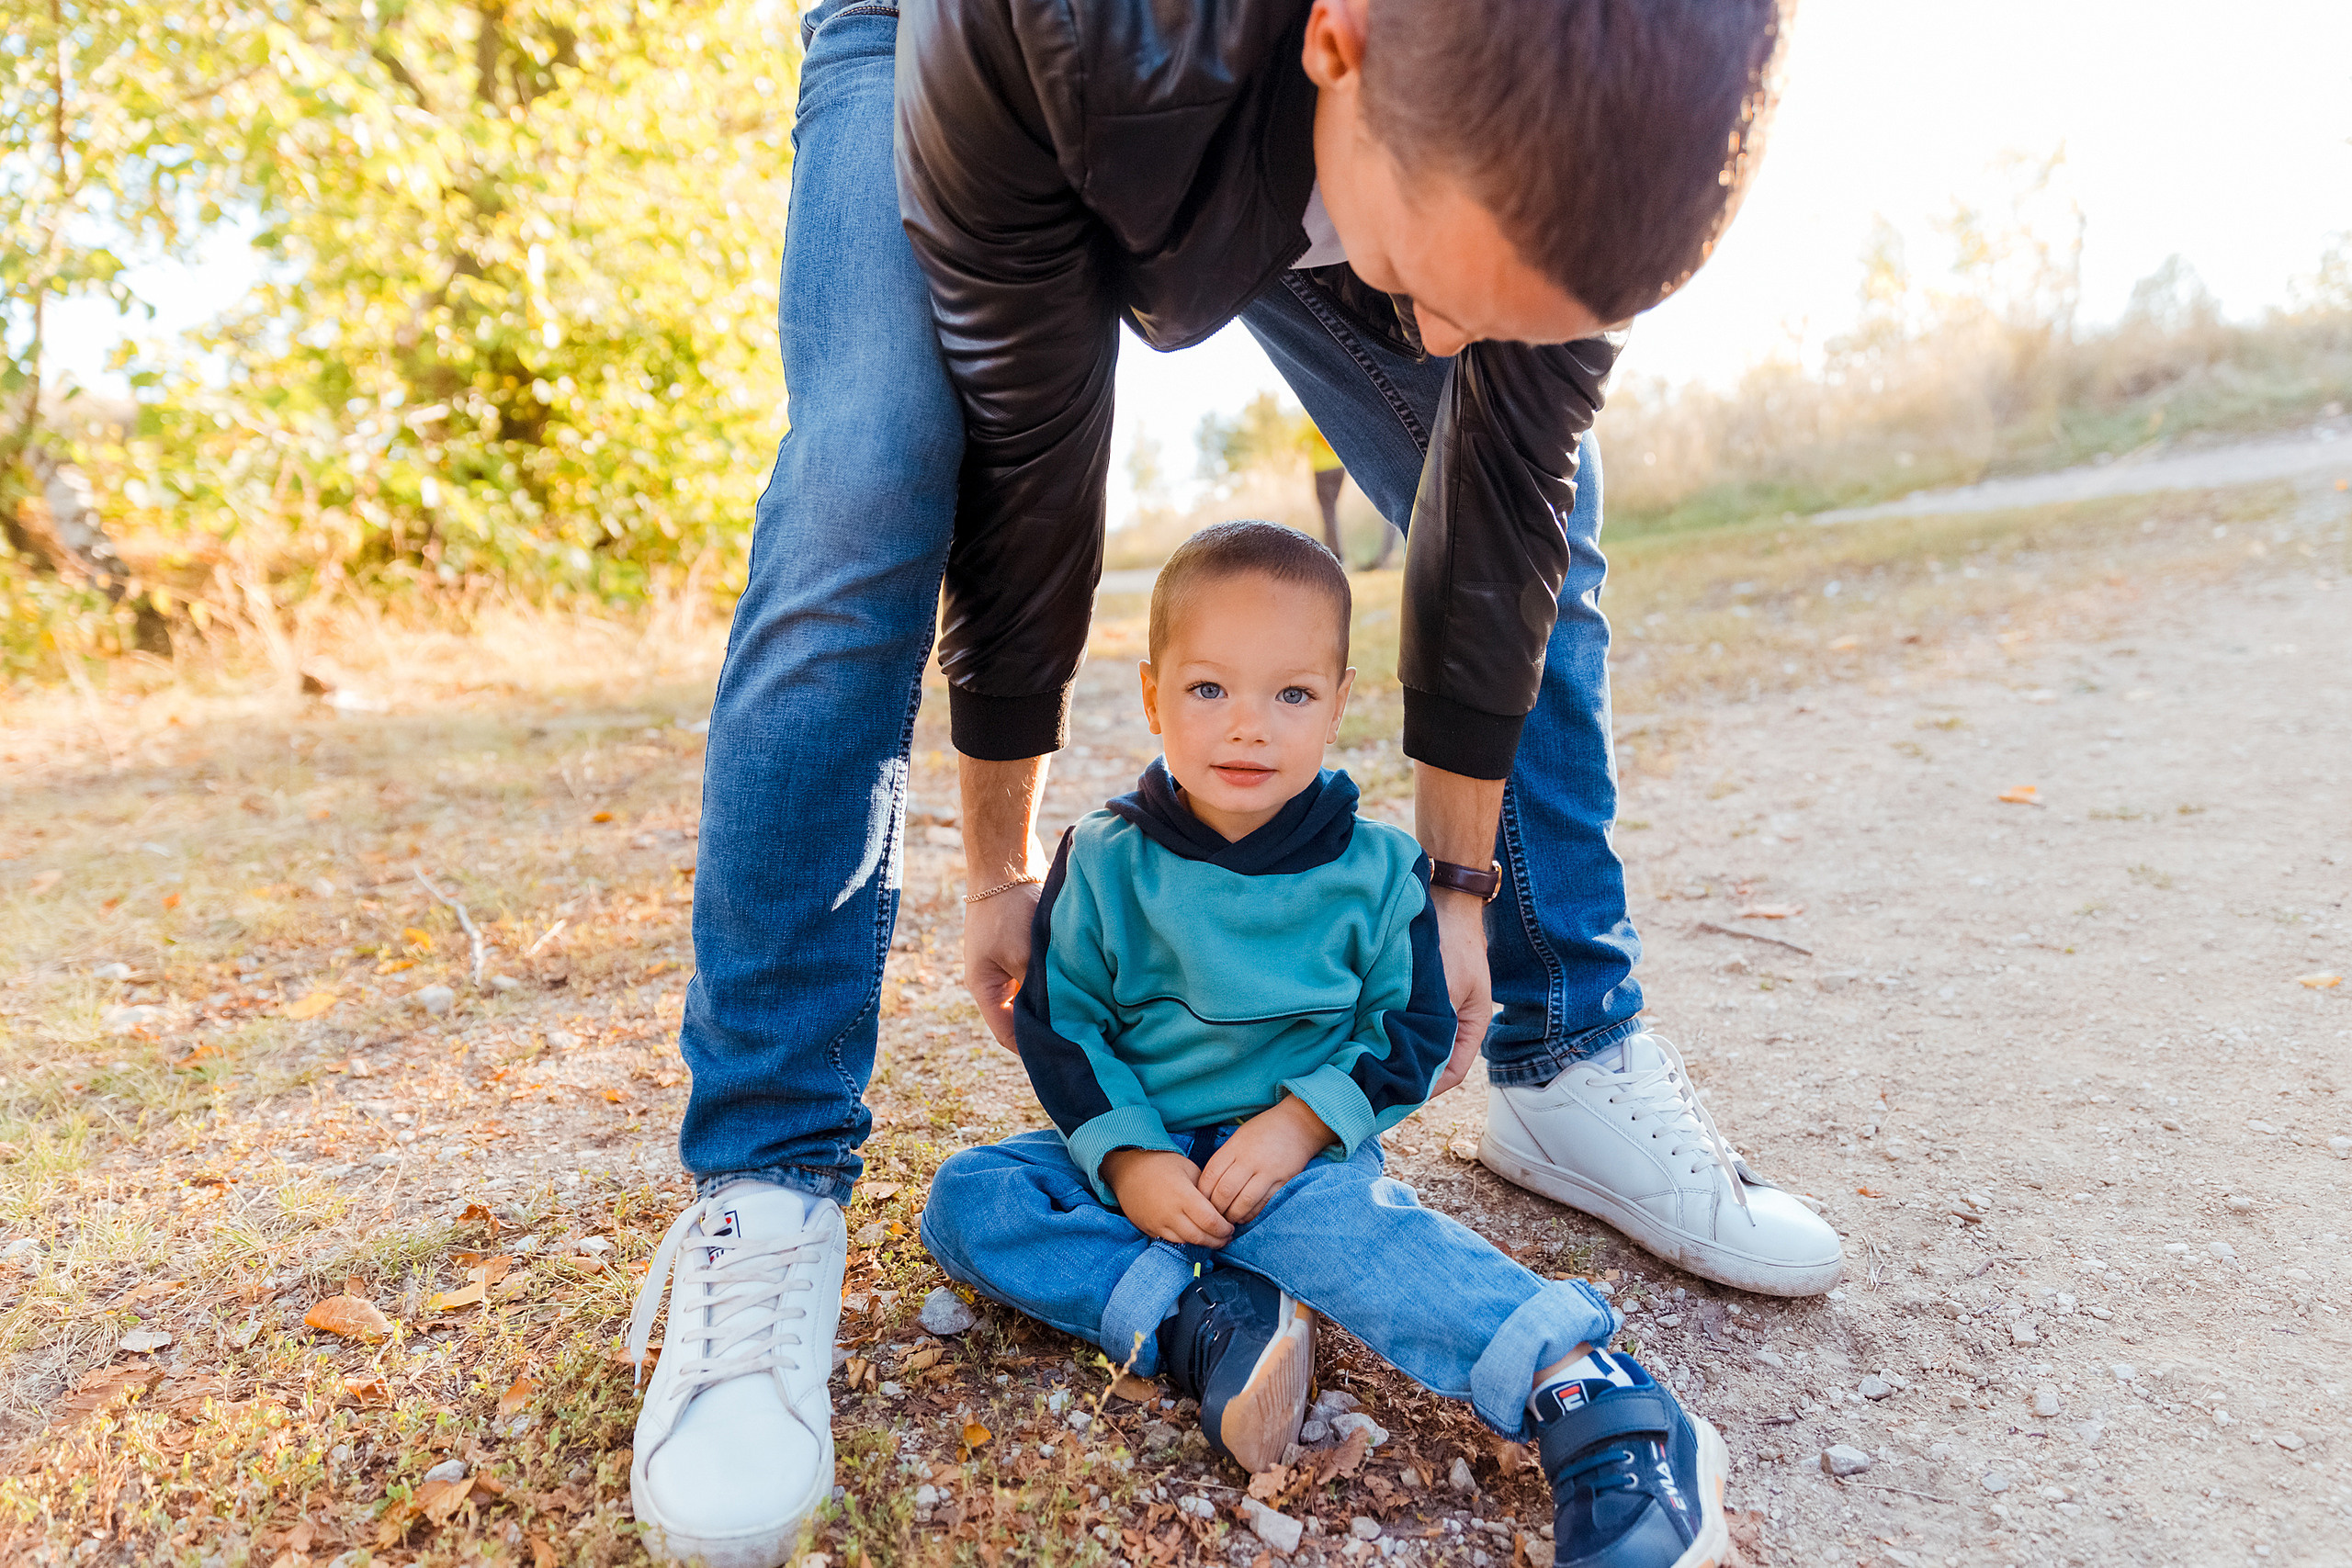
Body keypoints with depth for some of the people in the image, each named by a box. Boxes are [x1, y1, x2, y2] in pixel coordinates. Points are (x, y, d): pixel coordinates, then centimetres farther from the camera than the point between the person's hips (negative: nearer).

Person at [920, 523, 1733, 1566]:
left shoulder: (1374, 871, -6)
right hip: (1135, 1153, 3)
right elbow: (1057, 1022, 0)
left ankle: (1587, 1398, -42)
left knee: (1354, 1224, -36)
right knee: (963, 1200, -18)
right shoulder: (1105, 863, -4)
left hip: (1302, 1155, -3)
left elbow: (1414, 1032, 0)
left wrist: (1304, 1122, -17)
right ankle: (1204, 1322, -29)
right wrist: (1126, 1158, -14)